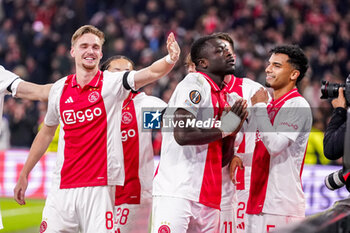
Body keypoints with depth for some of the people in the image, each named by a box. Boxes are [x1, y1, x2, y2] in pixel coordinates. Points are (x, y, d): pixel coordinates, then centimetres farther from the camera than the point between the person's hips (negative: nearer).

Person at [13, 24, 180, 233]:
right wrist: (24, 174, 25)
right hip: (63, 185, 3)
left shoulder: (111, 83, -2)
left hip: (99, 184, -3)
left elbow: (151, 73, -18)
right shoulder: (59, 89, 8)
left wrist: (170, 59, -39)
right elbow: (47, 132, 22)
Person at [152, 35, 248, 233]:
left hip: (208, 198, 9)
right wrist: (224, 128, -10)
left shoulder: (221, 96, 20)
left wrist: (233, 130, 5)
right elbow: (182, 135, -22)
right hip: (176, 192, -9)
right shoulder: (195, 84, -7)